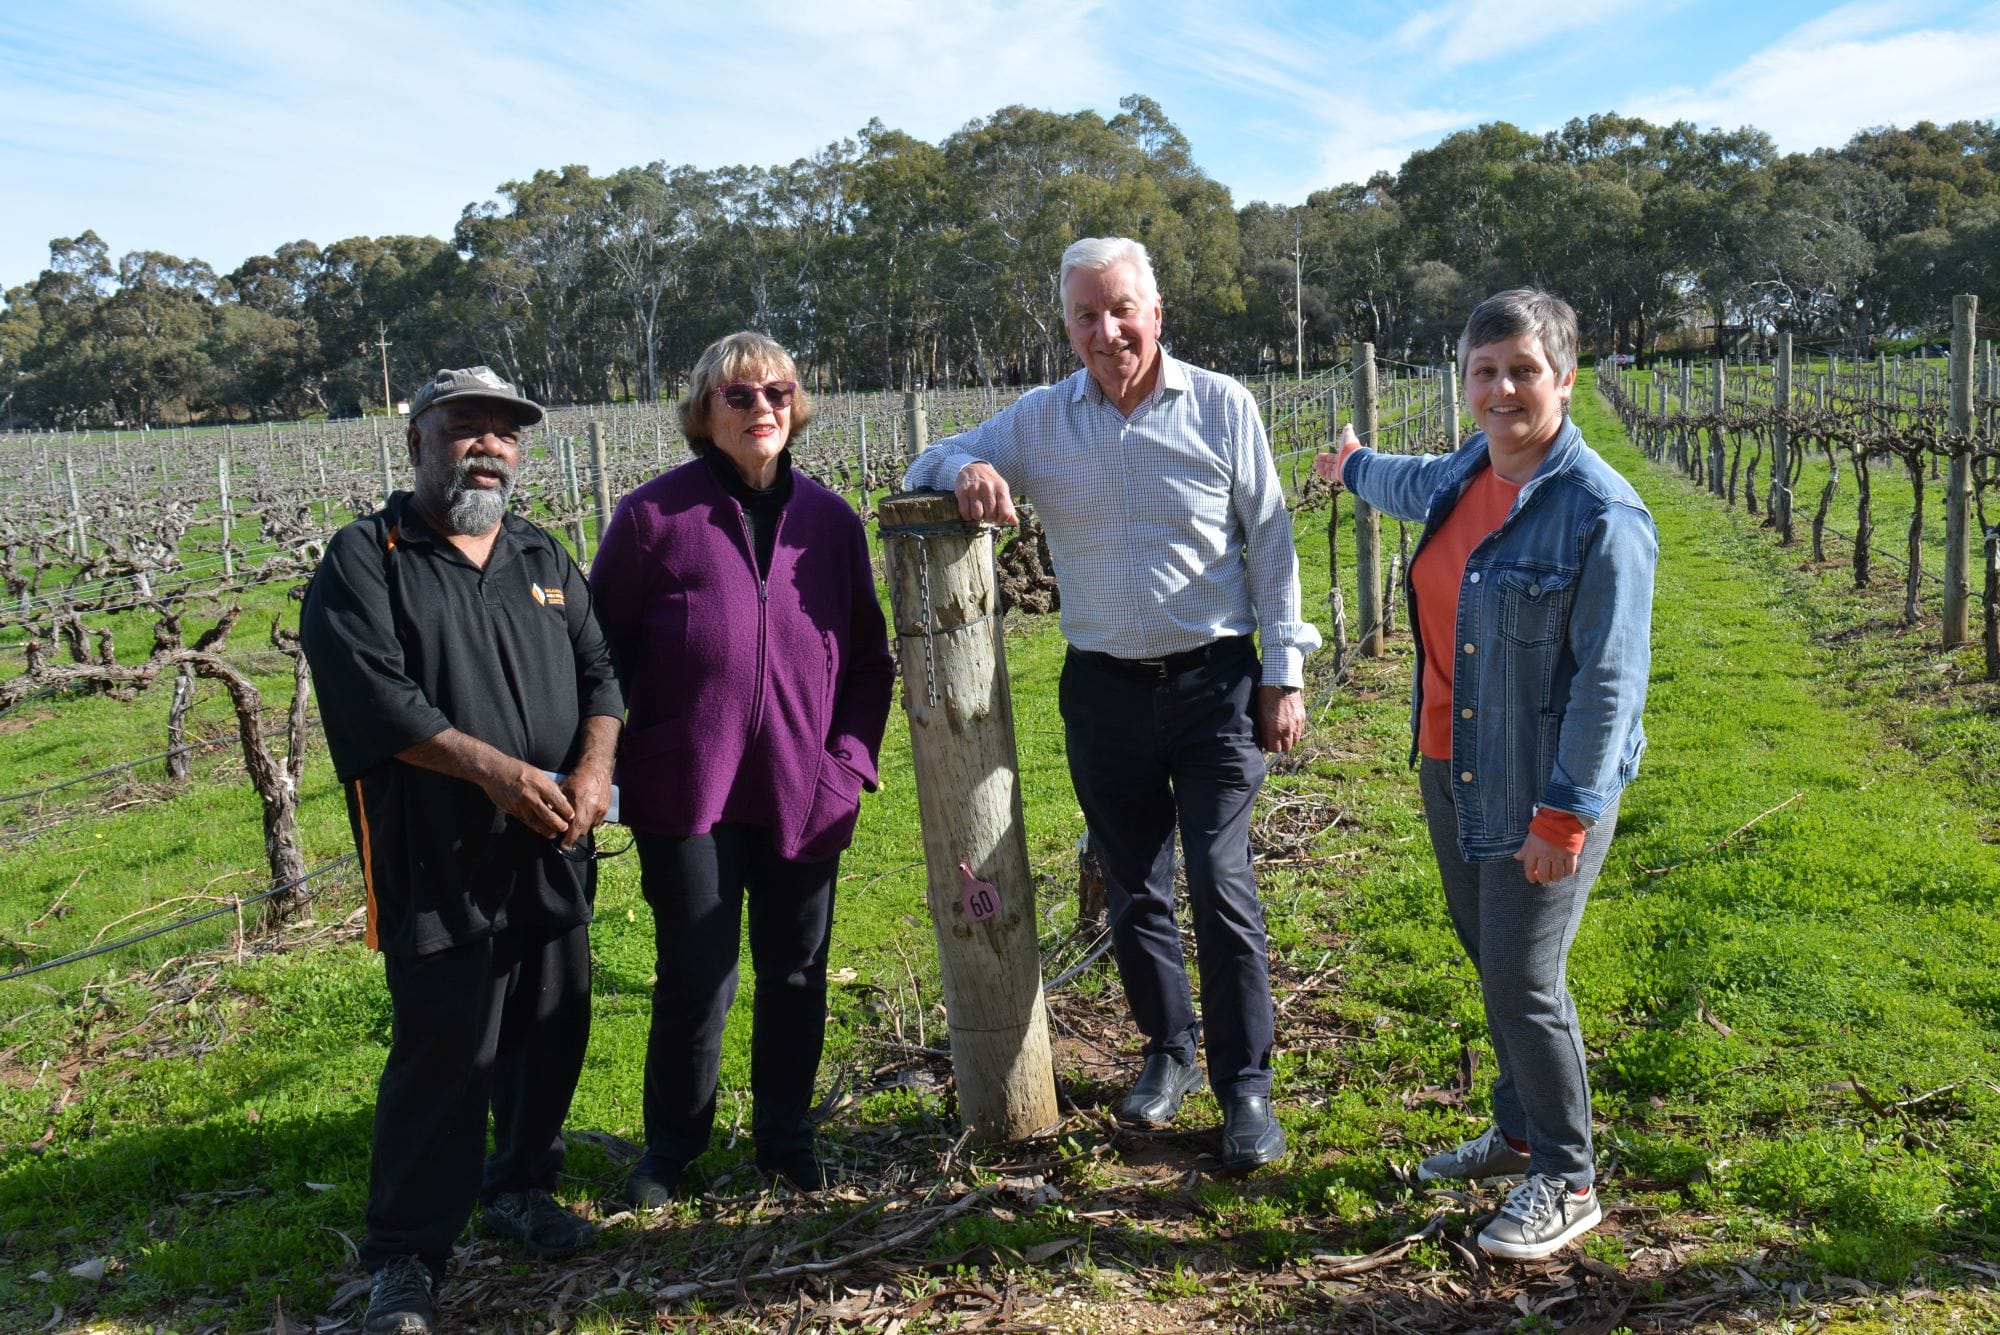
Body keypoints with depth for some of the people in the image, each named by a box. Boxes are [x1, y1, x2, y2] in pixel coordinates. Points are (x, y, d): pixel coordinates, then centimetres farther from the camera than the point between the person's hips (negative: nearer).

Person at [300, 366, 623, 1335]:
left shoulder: (545, 558, 16)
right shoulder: (366, 560, -2)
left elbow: (600, 667, 11)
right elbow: (370, 691, -14)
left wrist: (595, 763, -8)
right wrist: (493, 768, -20)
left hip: (553, 849, 6)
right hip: (438, 859, -5)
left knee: (552, 1030, 13)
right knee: (442, 1049, -3)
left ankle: (519, 1190, 35)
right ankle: (405, 1256, 14)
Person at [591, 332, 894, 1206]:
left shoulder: (830, 520, 6)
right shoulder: (654, 515, -4)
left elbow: (869, 658, 11)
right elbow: (604, 650, 0)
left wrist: (851, 761, 0)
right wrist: (610, 766, -6)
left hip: (804, 796, 3)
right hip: (687, 794, -3)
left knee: (797, 974, 13)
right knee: (696, 980, 4)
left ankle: (784, 1134, 34)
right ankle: (671, 1144, 27)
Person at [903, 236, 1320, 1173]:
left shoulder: (1221, 405, -1)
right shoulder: (1040, 420, 4)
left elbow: (1271, 543, 2)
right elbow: (930, 466, 11)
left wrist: (1284, 674, -2)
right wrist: (966, 471, -14)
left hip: (1213, 683, -3)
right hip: (1103, 690, 3)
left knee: (1220, 886, -7)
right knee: (1132, 891, 13)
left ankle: (1245, 1087, 8)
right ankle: (1169, 1051, 33)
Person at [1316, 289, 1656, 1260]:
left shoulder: (1601, 515, -19)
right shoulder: (1469, 471, 4)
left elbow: (1609, 681, -19)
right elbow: (1421, 489, 31)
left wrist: (1565, 813, -20)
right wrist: (1356, 467, 52)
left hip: (1542, 785, -7)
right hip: (1450, 766, 8)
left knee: (1523, 981, -3)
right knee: (1488, 957, 17)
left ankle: (1566, 1183, 17)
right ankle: (1518, 1132, 36)